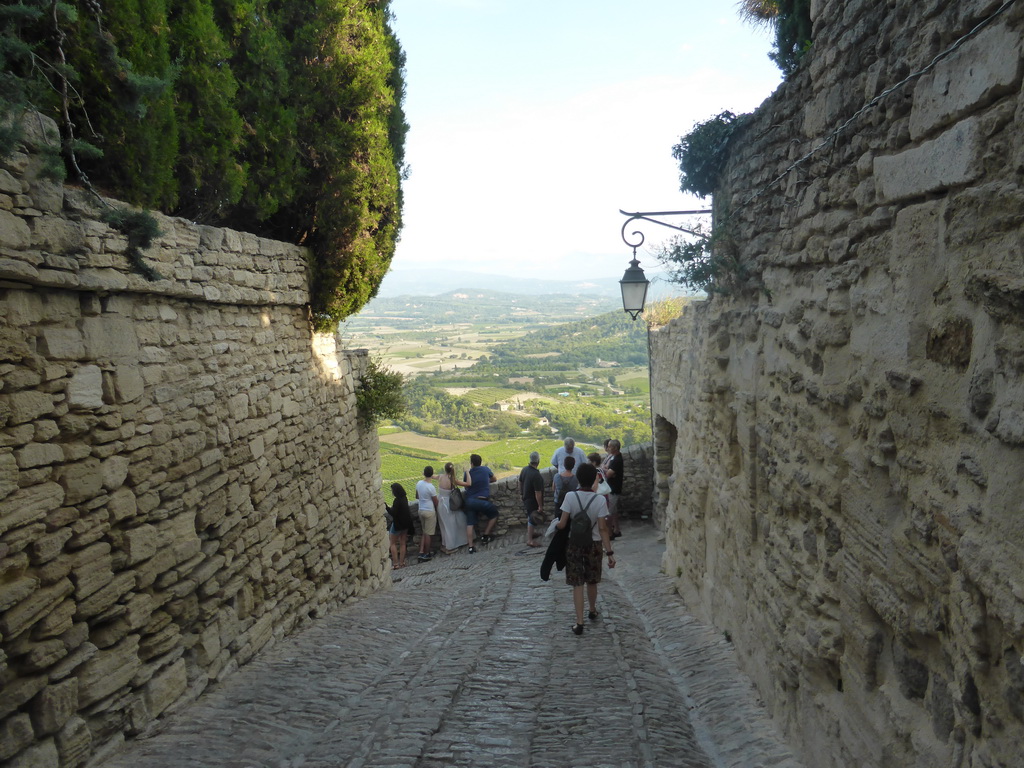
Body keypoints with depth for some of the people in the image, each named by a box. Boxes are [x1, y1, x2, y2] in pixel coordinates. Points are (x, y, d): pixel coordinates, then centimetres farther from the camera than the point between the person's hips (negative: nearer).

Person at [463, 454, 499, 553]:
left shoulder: (467, 474, 1)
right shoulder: (485, 470, 1)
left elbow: (466, 485, 12)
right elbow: (495, 479, 18)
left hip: (469, 501, 2)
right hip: (482, 500, -2)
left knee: (470, 524, 6)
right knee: (494, 514, 21)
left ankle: (470, 546, 2)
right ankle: (485, 536, 18)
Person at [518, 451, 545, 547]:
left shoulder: (525, 469, -6)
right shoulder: (536, 475, -31)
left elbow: (520, 482, 9)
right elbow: (538, 493, -28)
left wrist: (521, 493, 24)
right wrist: (540, 506, -20)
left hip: (526, 498, 8)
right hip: (533, 501, -8)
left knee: (529, 516, 25)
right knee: (532, 519, 4)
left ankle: (530, 533, 43)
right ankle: (530, 540, 12)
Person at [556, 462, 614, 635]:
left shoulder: (570, 496, -15)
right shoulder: (600, 500, -14)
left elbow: (562, 525, -15)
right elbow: (602, 528, -14)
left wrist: (555, 524, 8)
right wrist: (610, 552, -10)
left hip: (574, 544, -1)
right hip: (594, 544, 1)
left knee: (577, 584, 5)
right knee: (592, 582, 21)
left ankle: (579, 623, 2)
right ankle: (593, 611, 42)